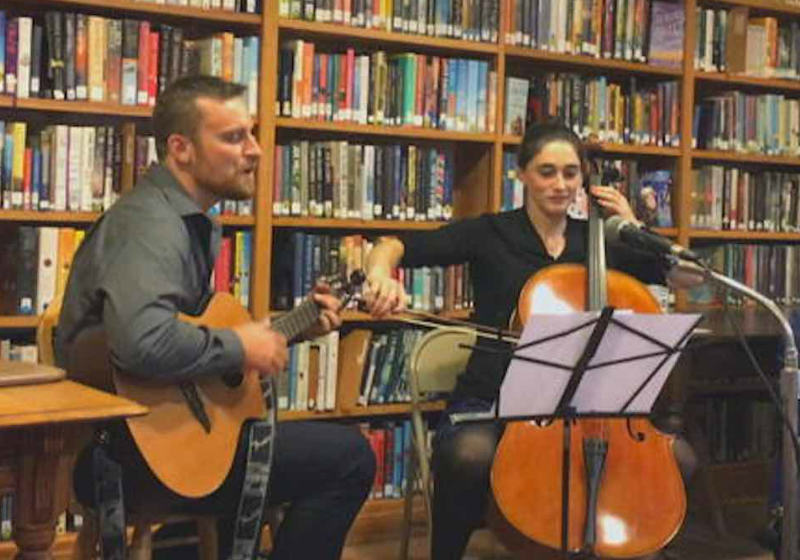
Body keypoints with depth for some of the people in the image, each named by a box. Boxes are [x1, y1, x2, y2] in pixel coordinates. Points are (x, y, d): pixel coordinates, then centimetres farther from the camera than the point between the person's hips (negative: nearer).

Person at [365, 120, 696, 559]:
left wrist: (631, 225, 4)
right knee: (469, 455, -37)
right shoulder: (491, 234, 3)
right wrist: (380, 274, -26)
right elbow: (395, 246, -5)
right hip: (491, 400, -3)